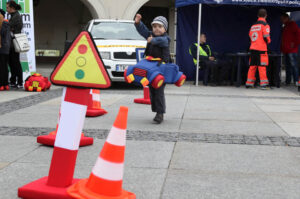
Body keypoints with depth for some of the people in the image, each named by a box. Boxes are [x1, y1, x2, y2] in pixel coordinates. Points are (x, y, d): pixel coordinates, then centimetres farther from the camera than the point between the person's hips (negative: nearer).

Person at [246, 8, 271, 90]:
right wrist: (268, 41, 9)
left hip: (252, 48, 6)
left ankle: (249, 83, 13)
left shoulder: (253, 26, 14)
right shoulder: (265, 25, -6)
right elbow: (266, 37, -11)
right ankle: (264, 84, -4)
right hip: (261, 49, -6)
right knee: (262, 66, -4)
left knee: (252, 66, 11)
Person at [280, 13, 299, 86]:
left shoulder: (293, 24, -3)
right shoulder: (285, 27, 22)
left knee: (293, 65, -11)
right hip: (286, 50, 9)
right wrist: (282, 47, 16)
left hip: (292, 50, -9)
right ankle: (287, 81, 13)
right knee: (287, 66, 10)